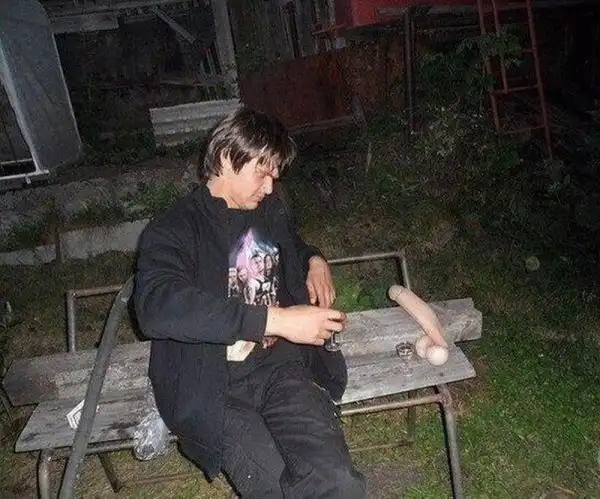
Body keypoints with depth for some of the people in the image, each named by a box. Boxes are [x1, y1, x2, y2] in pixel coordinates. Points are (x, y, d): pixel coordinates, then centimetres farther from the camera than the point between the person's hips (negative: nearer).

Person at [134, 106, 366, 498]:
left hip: (281, 364, 4)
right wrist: (276, 319, -27)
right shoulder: (172, 230, -4)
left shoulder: (273, 208, 15)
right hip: (213, 386, -3)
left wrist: (315, 260, 12)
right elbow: (156, 307, -24)